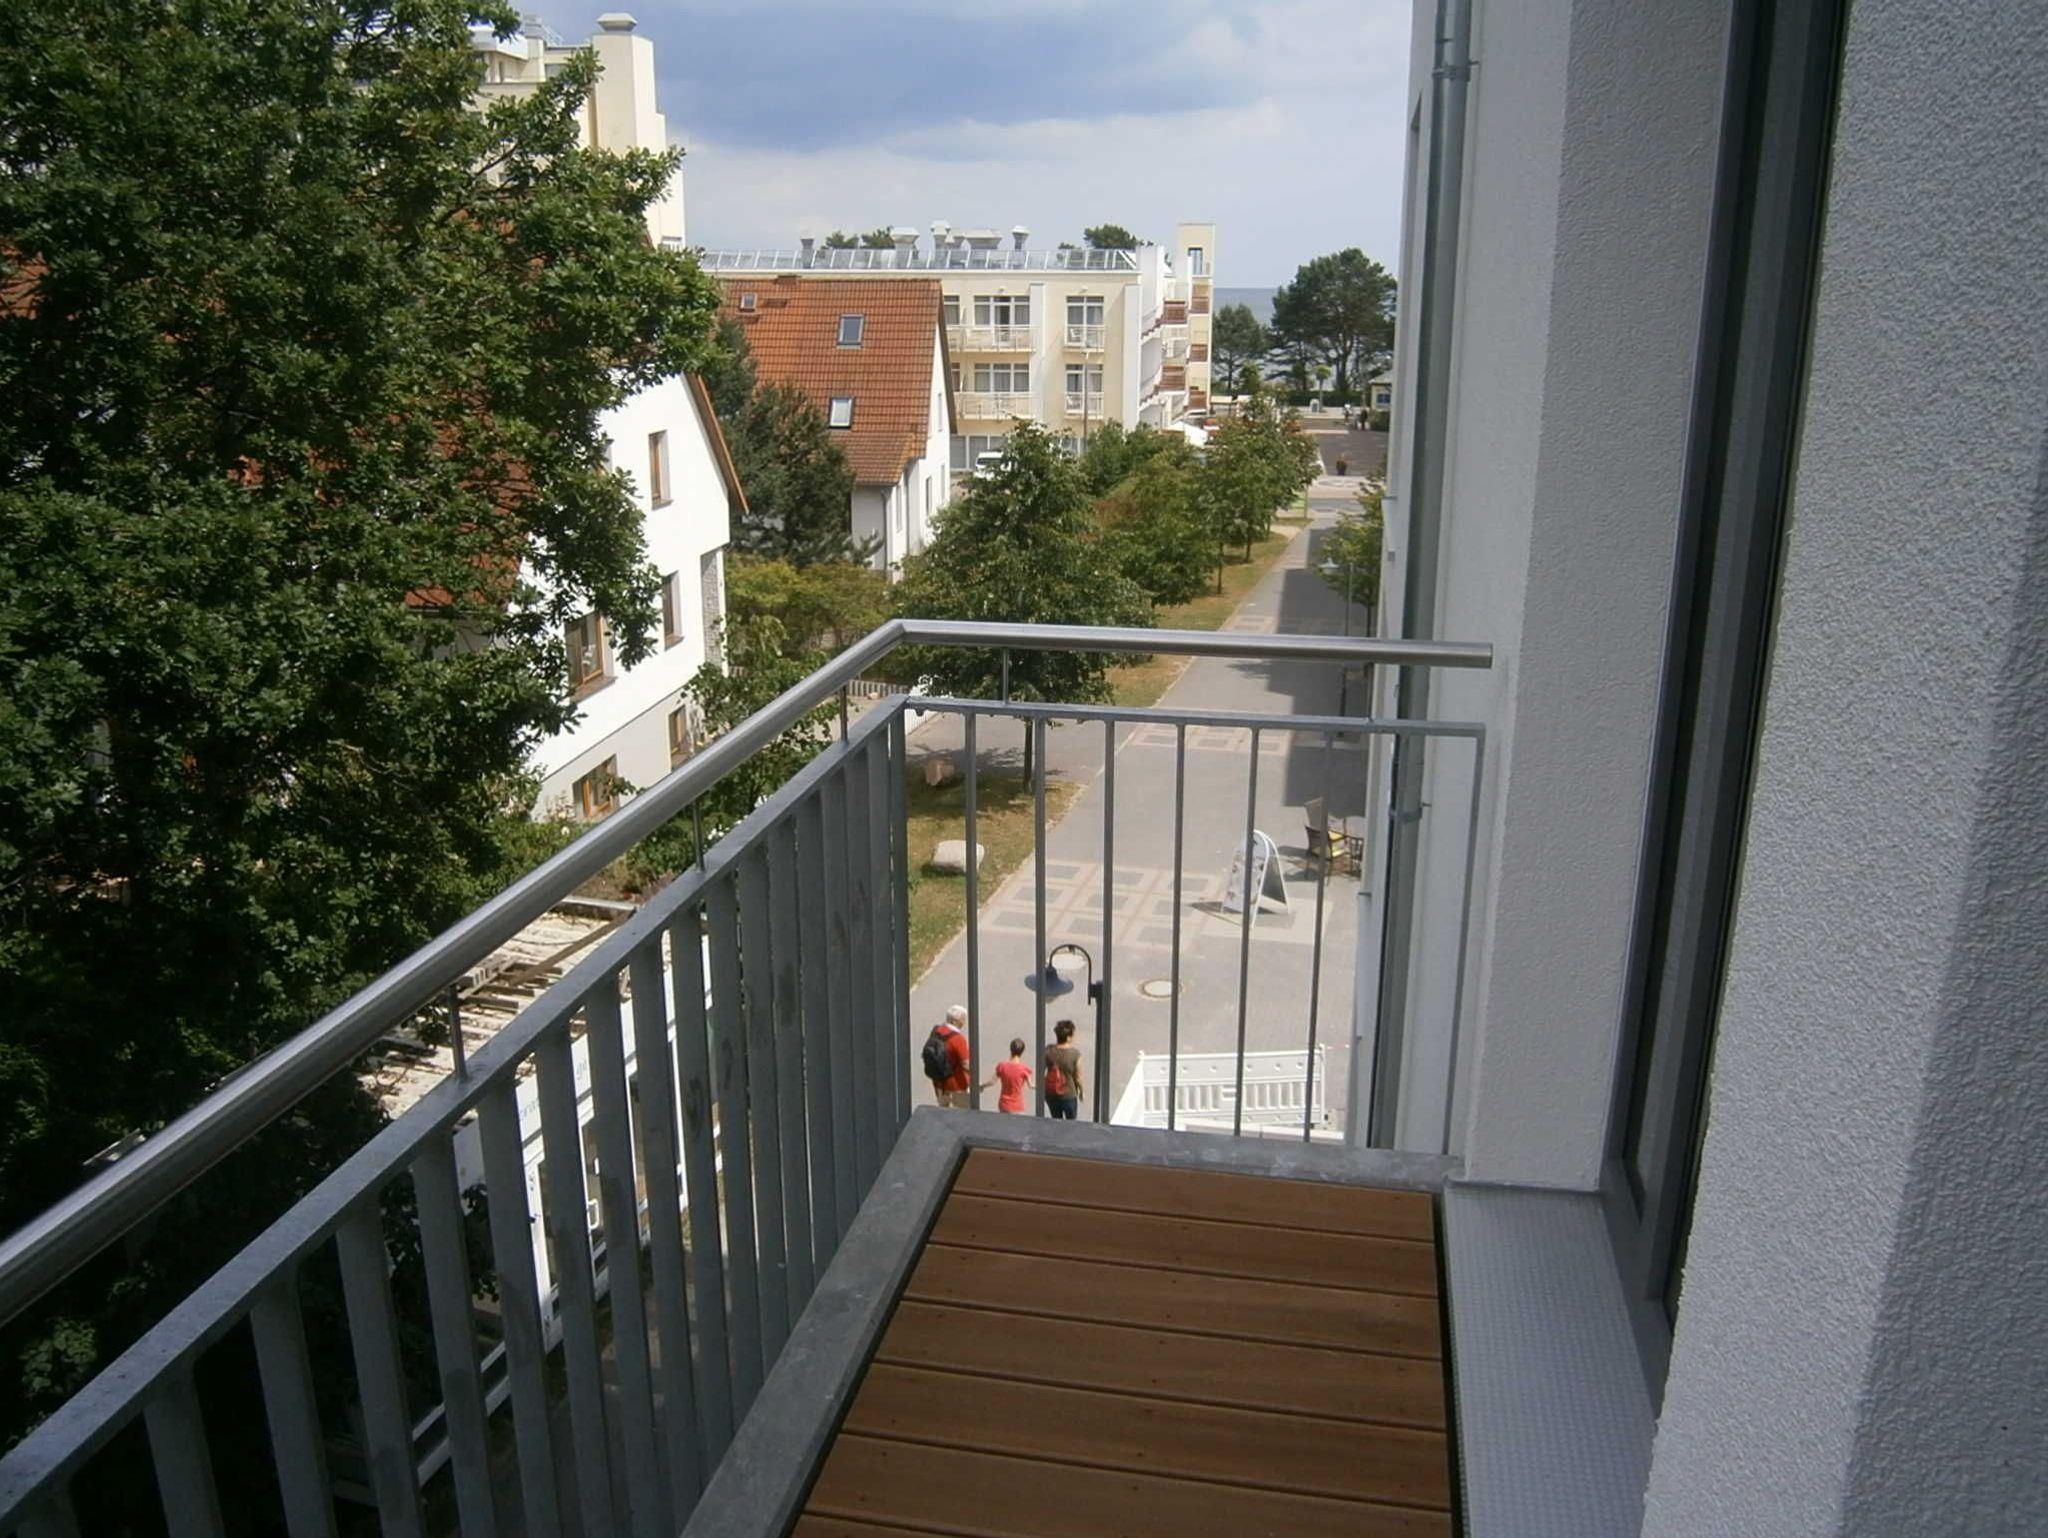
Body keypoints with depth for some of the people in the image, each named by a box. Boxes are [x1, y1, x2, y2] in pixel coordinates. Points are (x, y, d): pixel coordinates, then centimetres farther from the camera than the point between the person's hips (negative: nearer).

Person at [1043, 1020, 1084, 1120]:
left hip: (1050, 1094, 3)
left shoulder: (1048, 1051, -14)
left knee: (1056, 1122, 24)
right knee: (1071, 1123, 20)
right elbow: (1078, 1077, -13)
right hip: (1068, 1095, -3)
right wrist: (1081, 1091, 6)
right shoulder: (1075, 1054, -22)